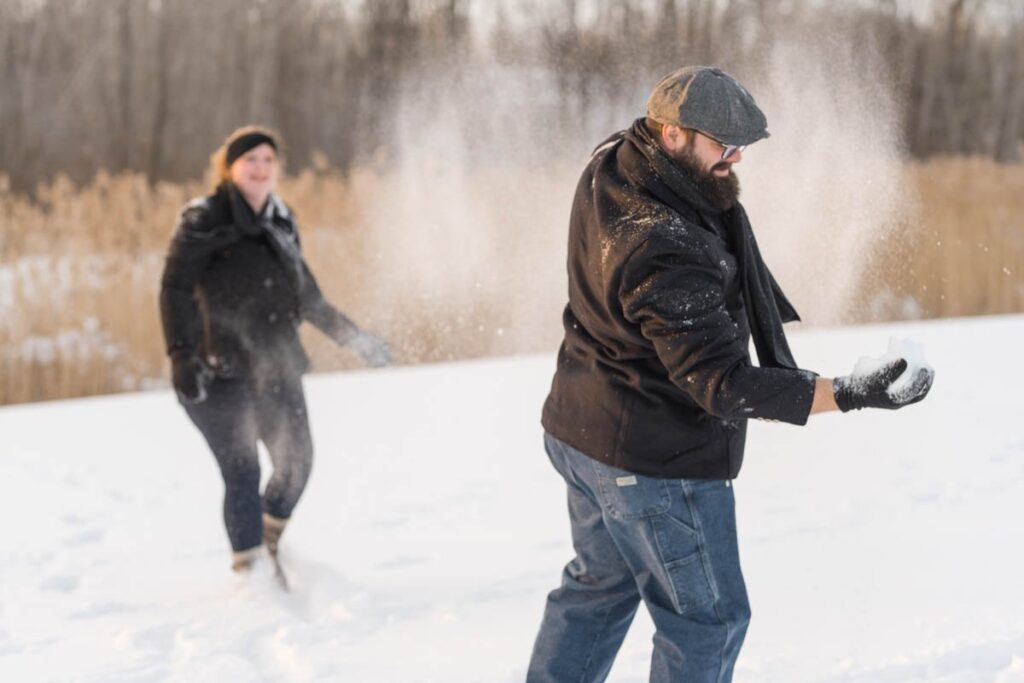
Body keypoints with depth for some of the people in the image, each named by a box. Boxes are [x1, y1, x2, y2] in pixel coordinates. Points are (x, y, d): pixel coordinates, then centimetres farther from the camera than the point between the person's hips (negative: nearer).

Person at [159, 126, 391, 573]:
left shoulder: (282, 221, 14)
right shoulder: (204, 219, -4)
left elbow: (306, 296, 23)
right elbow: (175, 290, -10)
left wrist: (352, 336, 23)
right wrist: (181, 355, -20)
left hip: (276, 365, 6)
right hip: (221, 371, -6)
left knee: (297, 461, 6)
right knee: (242, 472, -11)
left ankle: (271, 539, 33)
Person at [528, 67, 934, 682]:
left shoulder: (611, 167, -6)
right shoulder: (666, 253, -33)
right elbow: (723, 384, -33)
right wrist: (846, 396, -37)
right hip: (656, 461, -10)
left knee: (601, 584, 27)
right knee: (707, 617, 7)